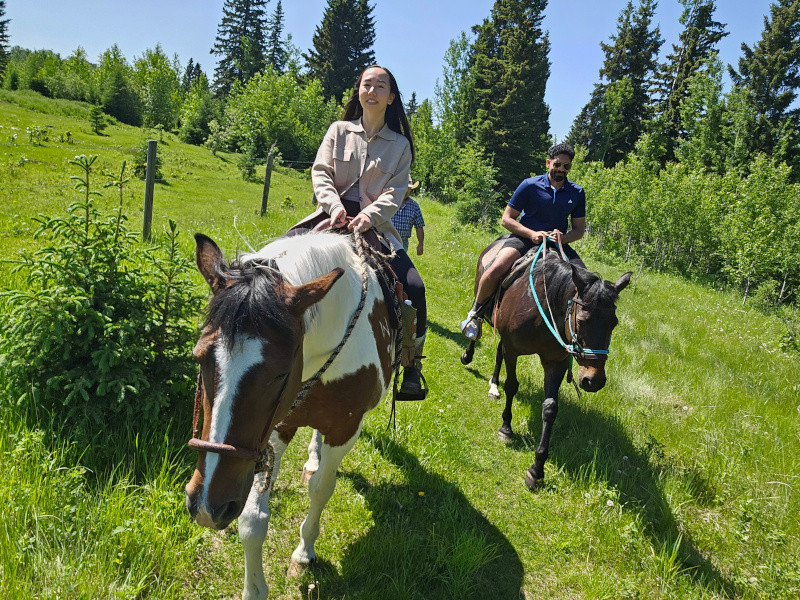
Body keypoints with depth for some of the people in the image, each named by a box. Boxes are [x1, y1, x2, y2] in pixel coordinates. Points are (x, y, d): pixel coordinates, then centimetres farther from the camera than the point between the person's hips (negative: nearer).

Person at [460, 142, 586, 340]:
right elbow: (507, 219, -3)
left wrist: (563, 238, -14)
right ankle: (475, 313, -6)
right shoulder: (530, 186, -5)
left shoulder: (577, 193, 5)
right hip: (525, 238, -3)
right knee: (496, 269, -31)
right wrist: (532, 234, -19)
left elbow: (579, 229, 10)